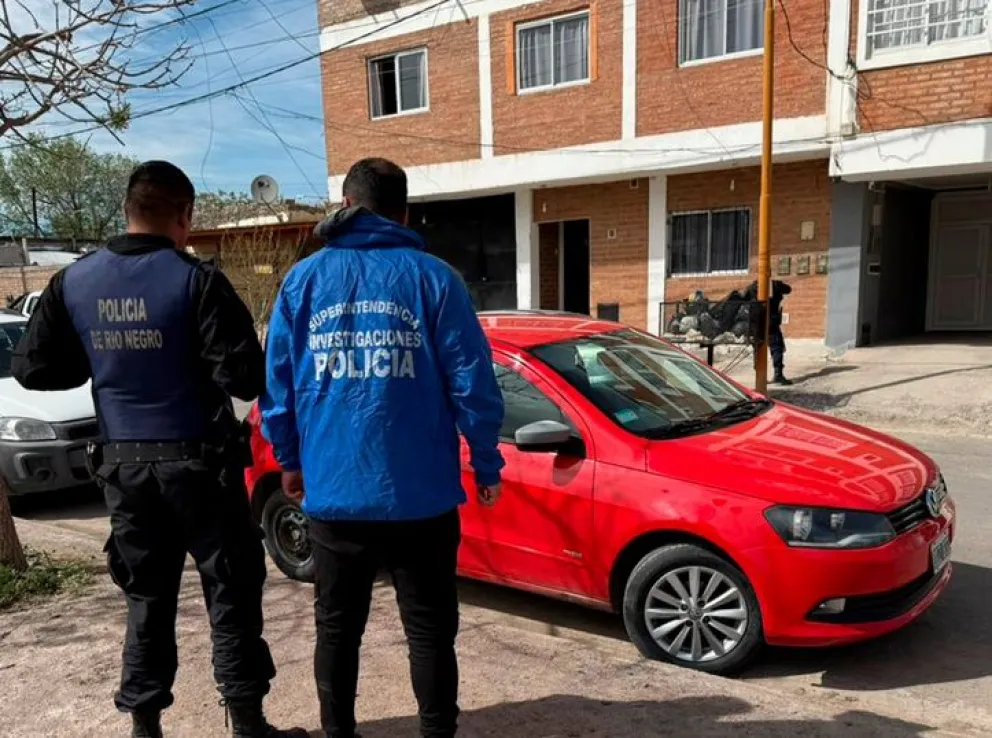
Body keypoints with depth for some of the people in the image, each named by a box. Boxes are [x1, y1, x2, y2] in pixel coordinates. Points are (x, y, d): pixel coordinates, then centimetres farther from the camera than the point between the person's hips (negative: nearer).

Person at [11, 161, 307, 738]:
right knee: (232, 593, 7)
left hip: (123, 463, 5)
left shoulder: (73, 282, 1)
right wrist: (214, 365, 3)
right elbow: (244, 378, -19)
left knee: (147, 596, 17)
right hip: (196, 459, -5)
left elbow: (34, 369, 6)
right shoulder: (195, 280, -14)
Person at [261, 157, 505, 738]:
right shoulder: (432, 276, -4)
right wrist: (488, 465, 3)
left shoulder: (304, 278, 4)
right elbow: (471, 381, -8)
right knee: (430, 628, 11)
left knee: (337, 627, 18)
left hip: (333, 491, 3)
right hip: (420, 492, -2)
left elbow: (278, 382, 6)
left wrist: (290, 460, 19)